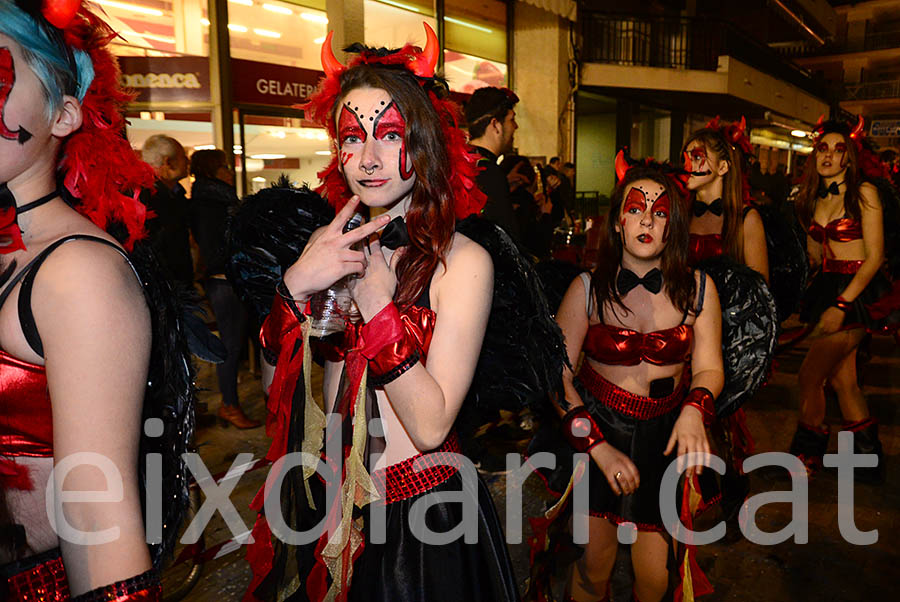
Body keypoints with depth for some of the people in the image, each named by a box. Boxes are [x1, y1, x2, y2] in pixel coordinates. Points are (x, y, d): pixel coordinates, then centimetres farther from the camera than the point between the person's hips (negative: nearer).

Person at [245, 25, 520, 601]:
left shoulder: (462, 261, -17)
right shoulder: (332, 244, 0)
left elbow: (431, 424, -23)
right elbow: (277, 380, -4)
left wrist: (375, 300, -27)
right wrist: (296, 285, -20)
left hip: (420, 510, -4)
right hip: (326, 500, 5)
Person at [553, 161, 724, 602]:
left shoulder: (698, 288, -1)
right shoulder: (587, 289, -7)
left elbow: (708, 368, 4)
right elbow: (555, 374, -8)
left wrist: (694, 409, -18)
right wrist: (597, 445, -16)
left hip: (665, 435, 2)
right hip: (596, 429, -1)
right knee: (594, 566, -1)